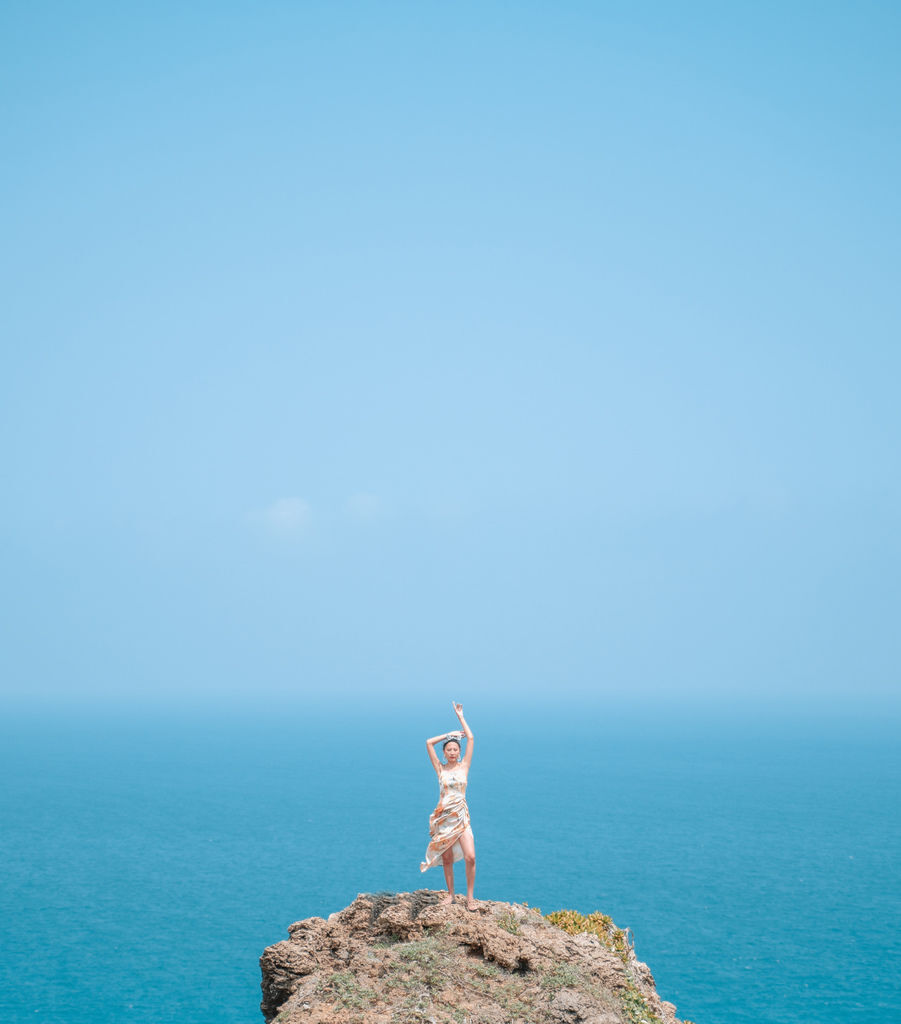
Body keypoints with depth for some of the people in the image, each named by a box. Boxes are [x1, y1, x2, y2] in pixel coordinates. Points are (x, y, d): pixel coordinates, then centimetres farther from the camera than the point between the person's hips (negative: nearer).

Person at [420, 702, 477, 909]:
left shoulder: (464, 766, 3)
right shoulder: (440, 769, 4)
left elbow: (471, 739, 0)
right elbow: (429, 743, -3)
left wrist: (460, 716, 5)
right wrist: (448, 735, 6)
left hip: (461, 817, -1)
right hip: (443, 818, 1)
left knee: (470, 857, -12)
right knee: (447, 859, 7)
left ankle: (469, 896, -1)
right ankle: (450, 893, 21)